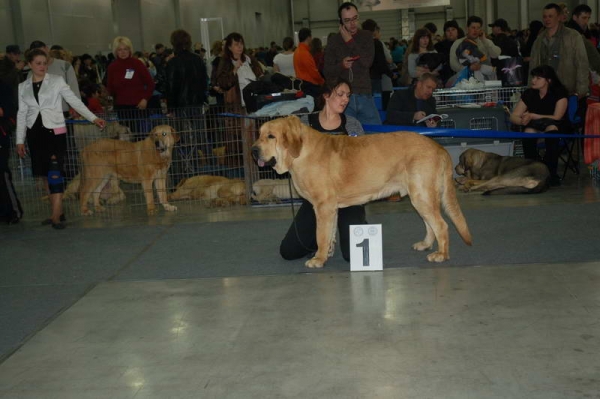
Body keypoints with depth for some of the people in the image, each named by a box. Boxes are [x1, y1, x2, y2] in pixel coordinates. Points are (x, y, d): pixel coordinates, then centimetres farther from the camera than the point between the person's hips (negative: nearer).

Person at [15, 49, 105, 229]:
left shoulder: (57, 81, 1)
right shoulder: (23, 87, 10)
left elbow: (74, 101, -3)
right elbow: (22, 114, 12)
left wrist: (93, 118, -12)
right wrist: (20, 140, 9)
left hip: (55, 131, -4)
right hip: (35, 133, 4)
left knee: (55, 173, -12)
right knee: (45, 174, 6)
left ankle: (56, 216, -13)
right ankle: (58, 212, 14)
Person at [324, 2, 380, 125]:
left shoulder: (366, 37, 8)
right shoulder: (333, 41, 5)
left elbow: (367, 62, -9)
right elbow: (327, 73, 1)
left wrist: (350, 41, -7)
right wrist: (341, 65, -18)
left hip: (364, 96, 1)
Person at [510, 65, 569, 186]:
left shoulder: (560, 93, -8)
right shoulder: (529, 94, 0)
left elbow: (557, 117, -16)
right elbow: (514, 116, -1)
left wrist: (533, 116, -20)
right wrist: (522, 121, -25)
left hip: (558, 127, -2)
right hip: (535, 127, 2)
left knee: (551, 128, -38)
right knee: (529, 131, -34)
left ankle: (551, 173, -31)